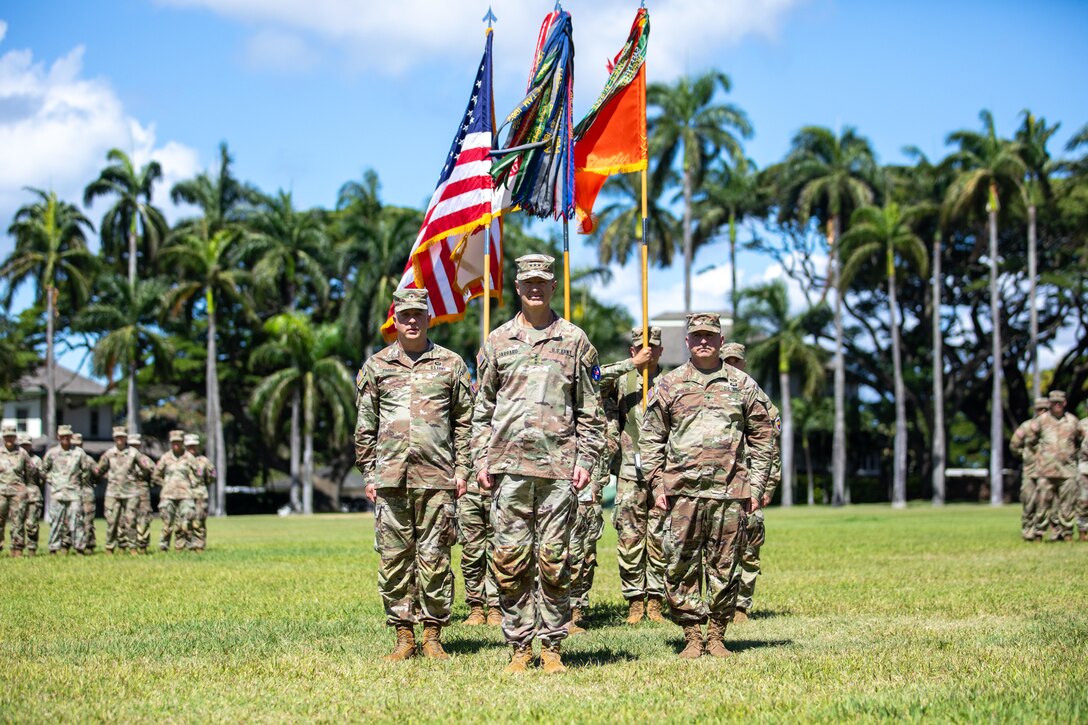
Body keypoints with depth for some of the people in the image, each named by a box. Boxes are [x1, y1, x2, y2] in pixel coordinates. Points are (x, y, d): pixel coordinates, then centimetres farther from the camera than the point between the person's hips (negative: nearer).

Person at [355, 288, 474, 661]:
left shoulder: (451, 364, 8)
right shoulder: (376, 366, 10)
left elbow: (465, 421, 9)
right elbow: (365, 426, 12)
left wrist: (462, 469, 2)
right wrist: (368, 474, 6)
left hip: (437, 476, -1)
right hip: (390, 476, 1)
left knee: (434, 556, -1)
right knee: (394, 556, 1)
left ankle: (433, 636, 6)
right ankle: (403, 635, 9)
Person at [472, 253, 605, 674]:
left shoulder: (575, 341, 8)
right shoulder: (497, 342, 12)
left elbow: (590, 410, 9)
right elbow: (483, 408, 15)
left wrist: (586, 458, -1)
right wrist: (481, 459, 6)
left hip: (559, 465, -1)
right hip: (508, 464, 1)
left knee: (554, 558, -1)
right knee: (510, 557, -1)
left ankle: (552, 646, 6)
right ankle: (519, 646, 7)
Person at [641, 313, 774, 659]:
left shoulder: (743, 385, 10)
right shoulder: (668, 385, 9)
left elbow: (762, 438, 12)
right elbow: (650, 439, 9)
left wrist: (756, 486, 5)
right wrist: (657, 484, 0)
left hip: (731, 492, 0)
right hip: (682, 491, 0)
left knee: (724, 567, 3)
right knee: (681, 566, -2)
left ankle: (717, 636, 12)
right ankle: (692, 636, 6)